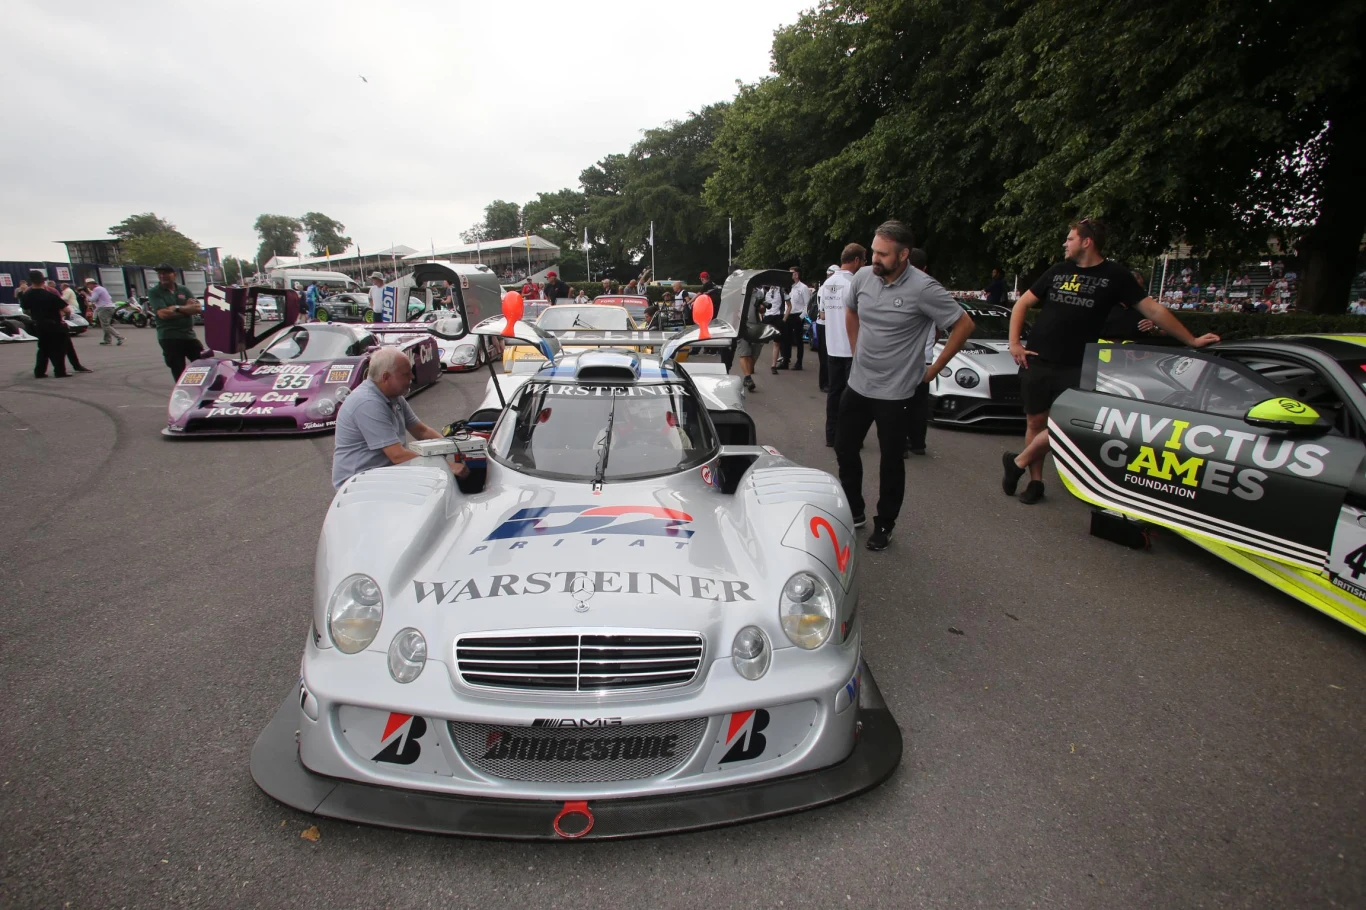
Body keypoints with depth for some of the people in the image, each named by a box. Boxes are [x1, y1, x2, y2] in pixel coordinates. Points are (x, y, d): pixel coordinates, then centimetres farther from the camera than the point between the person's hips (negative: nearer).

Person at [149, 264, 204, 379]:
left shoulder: (184, 290, 11)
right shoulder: (154, 292, 0)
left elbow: (197, 308, -2)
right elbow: (163, 313, -13)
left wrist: (178, 308, -15)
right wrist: (188, 308, -6)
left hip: (189, 335, 4)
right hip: (169, 338, -4)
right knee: (179, 373, 0)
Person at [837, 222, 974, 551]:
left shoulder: (923, 288, -18)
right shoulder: (863, 277, -2)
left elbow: (964, 325, -10)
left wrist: (934, 368, -7)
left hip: (895, 392, -6)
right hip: (857, 384, 6)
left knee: (891, 461, 7)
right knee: (844, 450, 13)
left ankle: (884, 525, 23)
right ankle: (853, 512, 32)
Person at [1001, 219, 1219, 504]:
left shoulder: (1115, 275, 2)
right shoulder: (1058, 271, 9)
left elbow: (1153, 309, 3)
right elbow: (1022, 304, 13)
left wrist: (1191, 341, 3)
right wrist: (1014, 343, 2)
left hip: (1074, 368, -2)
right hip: (1036, 362, 2)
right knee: (1035, 422, 4)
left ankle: (1017, 462, 7)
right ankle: (1035, 481, 16)